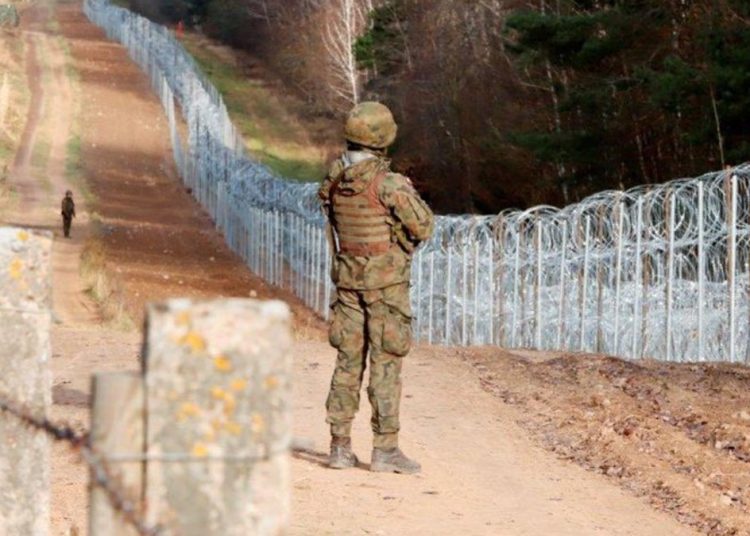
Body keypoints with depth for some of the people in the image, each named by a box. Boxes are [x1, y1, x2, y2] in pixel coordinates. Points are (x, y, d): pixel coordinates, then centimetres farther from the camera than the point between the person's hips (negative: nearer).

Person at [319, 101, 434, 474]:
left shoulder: (334, 181, 2)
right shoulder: (387, 183, -19)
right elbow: (423, 227, -14)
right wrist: (410, 194, 6)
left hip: (347, 277, 6)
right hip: (386, 280, -6)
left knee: (348, 359, 11)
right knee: (386, 362, -2)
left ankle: (340, 446, 12)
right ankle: (385, 449, -1)